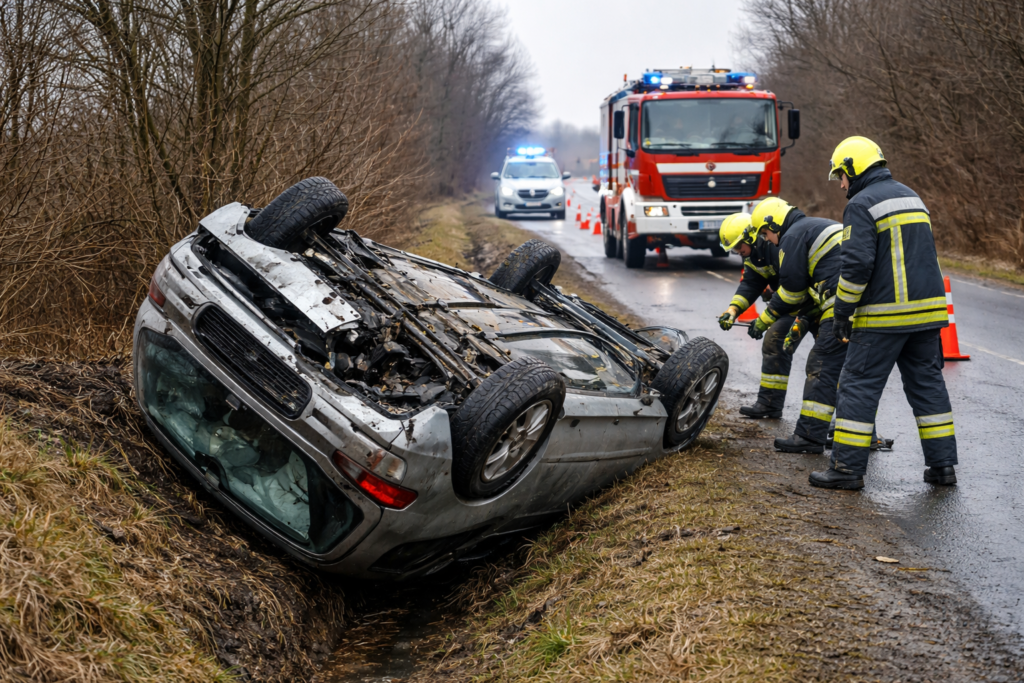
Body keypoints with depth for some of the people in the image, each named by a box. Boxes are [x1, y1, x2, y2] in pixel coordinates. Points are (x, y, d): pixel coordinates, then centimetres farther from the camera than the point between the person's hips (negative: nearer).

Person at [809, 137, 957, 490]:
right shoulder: (910, 196, 18)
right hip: (928, 309, 8)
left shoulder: (862, 204, -9)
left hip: (885, 315, -8)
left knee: (859, 385, -1)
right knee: (927, 382, 13)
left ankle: (848, 467, 0)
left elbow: (857, 264, -17)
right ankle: (942, 464, 14)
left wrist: (842, 314, -9)